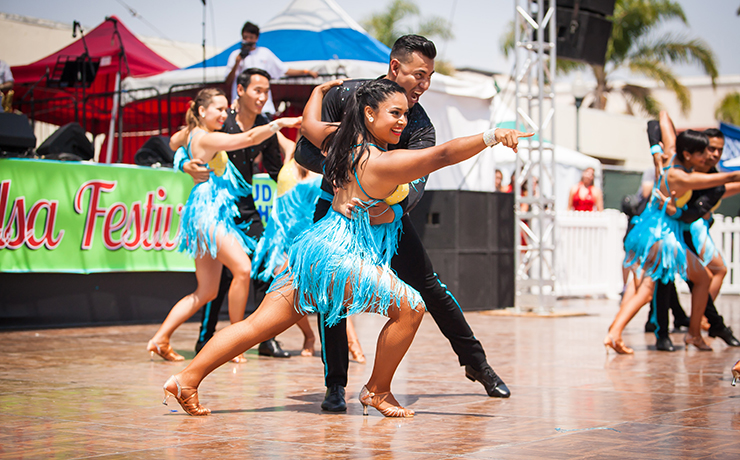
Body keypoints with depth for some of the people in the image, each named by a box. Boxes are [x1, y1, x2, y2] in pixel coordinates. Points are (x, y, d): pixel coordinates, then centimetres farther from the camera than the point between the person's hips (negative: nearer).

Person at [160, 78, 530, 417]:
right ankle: (377, 391, 7)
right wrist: (492, 137, -30)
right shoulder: (384, 163, -16)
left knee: (260, 323, 9)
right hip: (340, 255, -9)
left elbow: (309, 124, 29)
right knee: (409, 307, -6)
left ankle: (187, 379, 7)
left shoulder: (343, 140, 8)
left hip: (318, 247, 9)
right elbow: (443, 155, -25)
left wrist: (321, 89, 45)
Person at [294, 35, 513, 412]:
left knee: (429, 286, -2)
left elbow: (417, 179, -29)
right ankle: (335, 385, -6)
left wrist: (395, 210, -50)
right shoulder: (345, 96, -17)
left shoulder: (419, 124, -15)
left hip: (387, 210, 1)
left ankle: (477, 365, 13)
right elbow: (304, 151, -16)